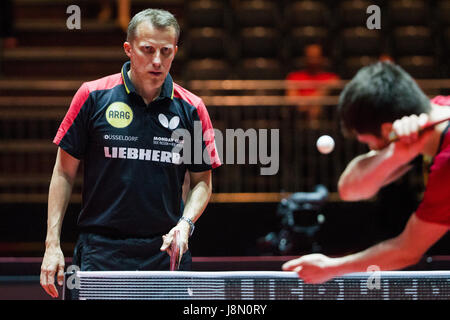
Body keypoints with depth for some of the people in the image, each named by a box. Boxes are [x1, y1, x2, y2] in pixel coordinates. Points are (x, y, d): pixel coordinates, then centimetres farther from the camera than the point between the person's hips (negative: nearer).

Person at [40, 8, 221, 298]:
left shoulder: (191, 108, 3)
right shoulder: (92, 96, -1)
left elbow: (202, 181, 11)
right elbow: (64, 173, 4)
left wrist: (185, 224, -9)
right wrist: (53, 244, -2)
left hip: (168, 253, 2)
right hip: (101, 251, -2)